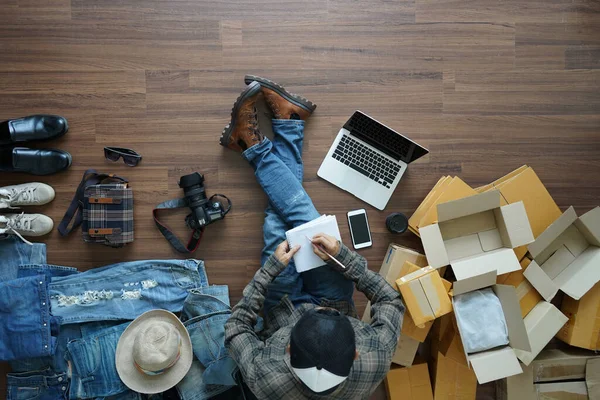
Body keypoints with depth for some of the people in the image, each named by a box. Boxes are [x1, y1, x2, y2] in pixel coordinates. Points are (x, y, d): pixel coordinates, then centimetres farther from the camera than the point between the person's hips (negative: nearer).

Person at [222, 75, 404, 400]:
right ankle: (287, 119, 7)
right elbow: (391, 302, -23)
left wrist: (272, 267, -30)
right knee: (306, 222, -11)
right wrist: (341, 256, -33)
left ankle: (255, 145, 18)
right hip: (337, 305, 1)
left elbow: (236, 330, -25)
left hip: (283, 317, 0)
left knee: (279, 225, -9)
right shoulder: (375, 364, -42)